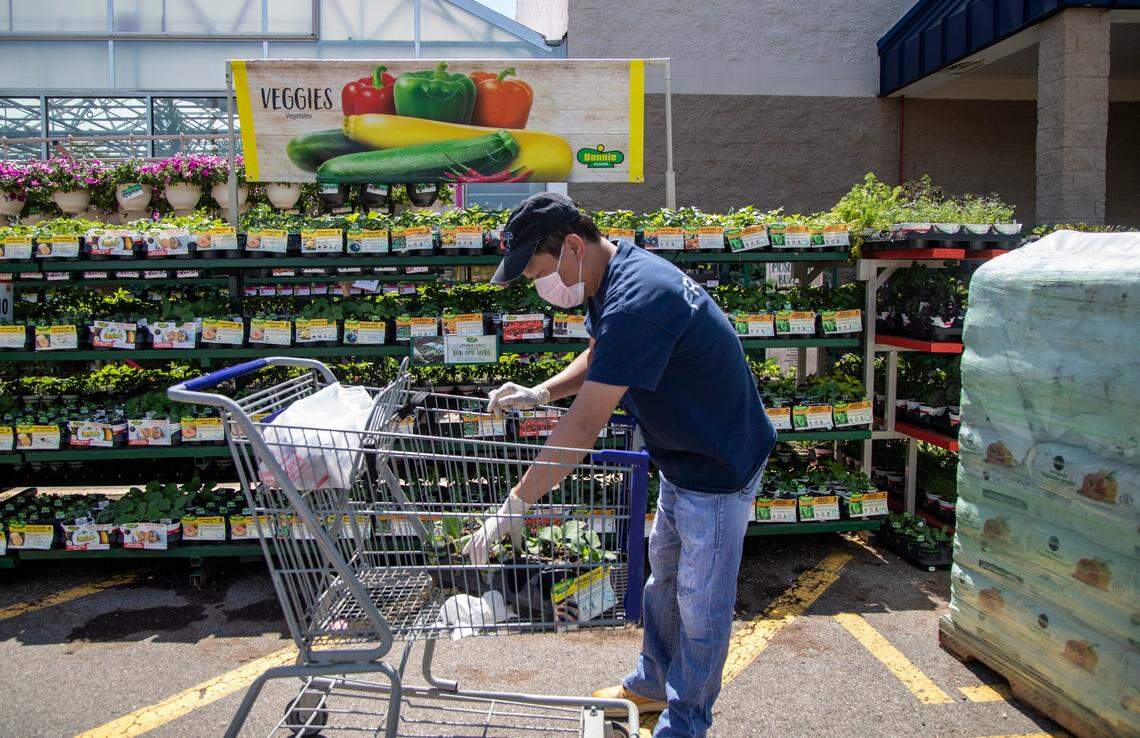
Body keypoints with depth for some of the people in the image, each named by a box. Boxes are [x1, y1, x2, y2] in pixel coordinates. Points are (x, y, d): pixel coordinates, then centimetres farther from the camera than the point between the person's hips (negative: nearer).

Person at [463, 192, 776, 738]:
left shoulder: (636, 301, -33)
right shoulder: (614, 274, -1)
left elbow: (584, 426, -34)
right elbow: (598, 357, 17)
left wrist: (515, 505, -29)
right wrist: (541, 393, 0)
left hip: (719, 466, -10)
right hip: (680, 454, 10)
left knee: (701, 603, 6)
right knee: (663, 575, 23)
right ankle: (652, 684, 42)